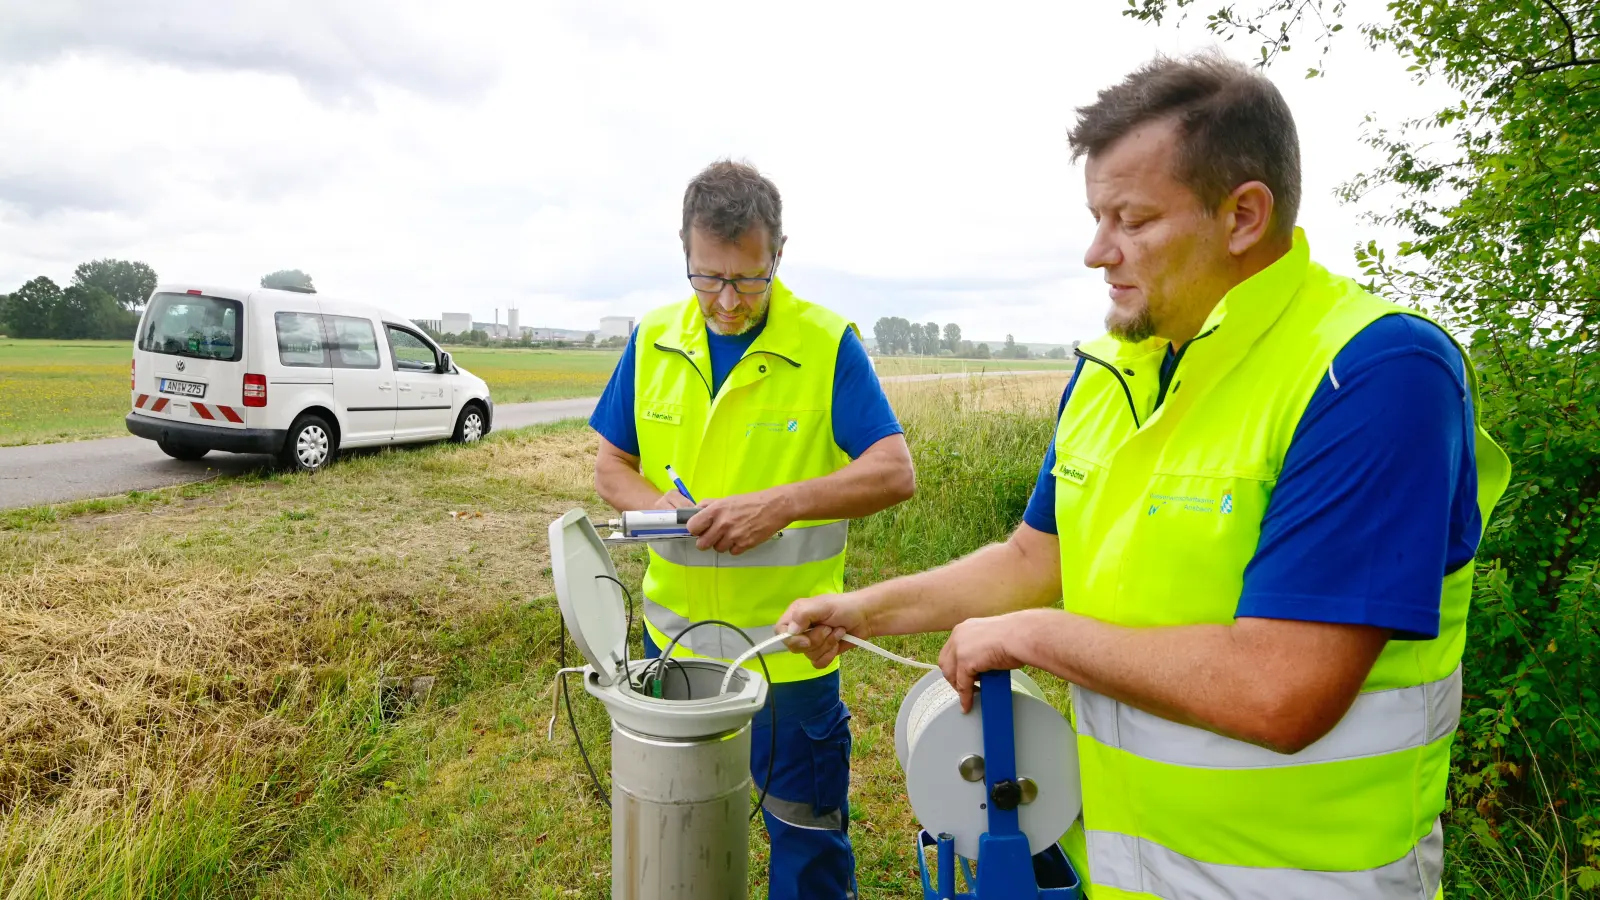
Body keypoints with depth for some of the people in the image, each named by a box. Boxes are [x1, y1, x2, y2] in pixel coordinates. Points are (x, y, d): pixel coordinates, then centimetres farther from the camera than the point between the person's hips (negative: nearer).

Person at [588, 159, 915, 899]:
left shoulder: (828, 344, -12)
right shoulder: (653, 341, 0)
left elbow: (895, 473, -16)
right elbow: (611, 465, 6)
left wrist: (781, 503, -29)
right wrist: (657, 504, -15)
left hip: (786, 642, -4)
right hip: (672, 633, 4)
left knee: (807, 834, 14)